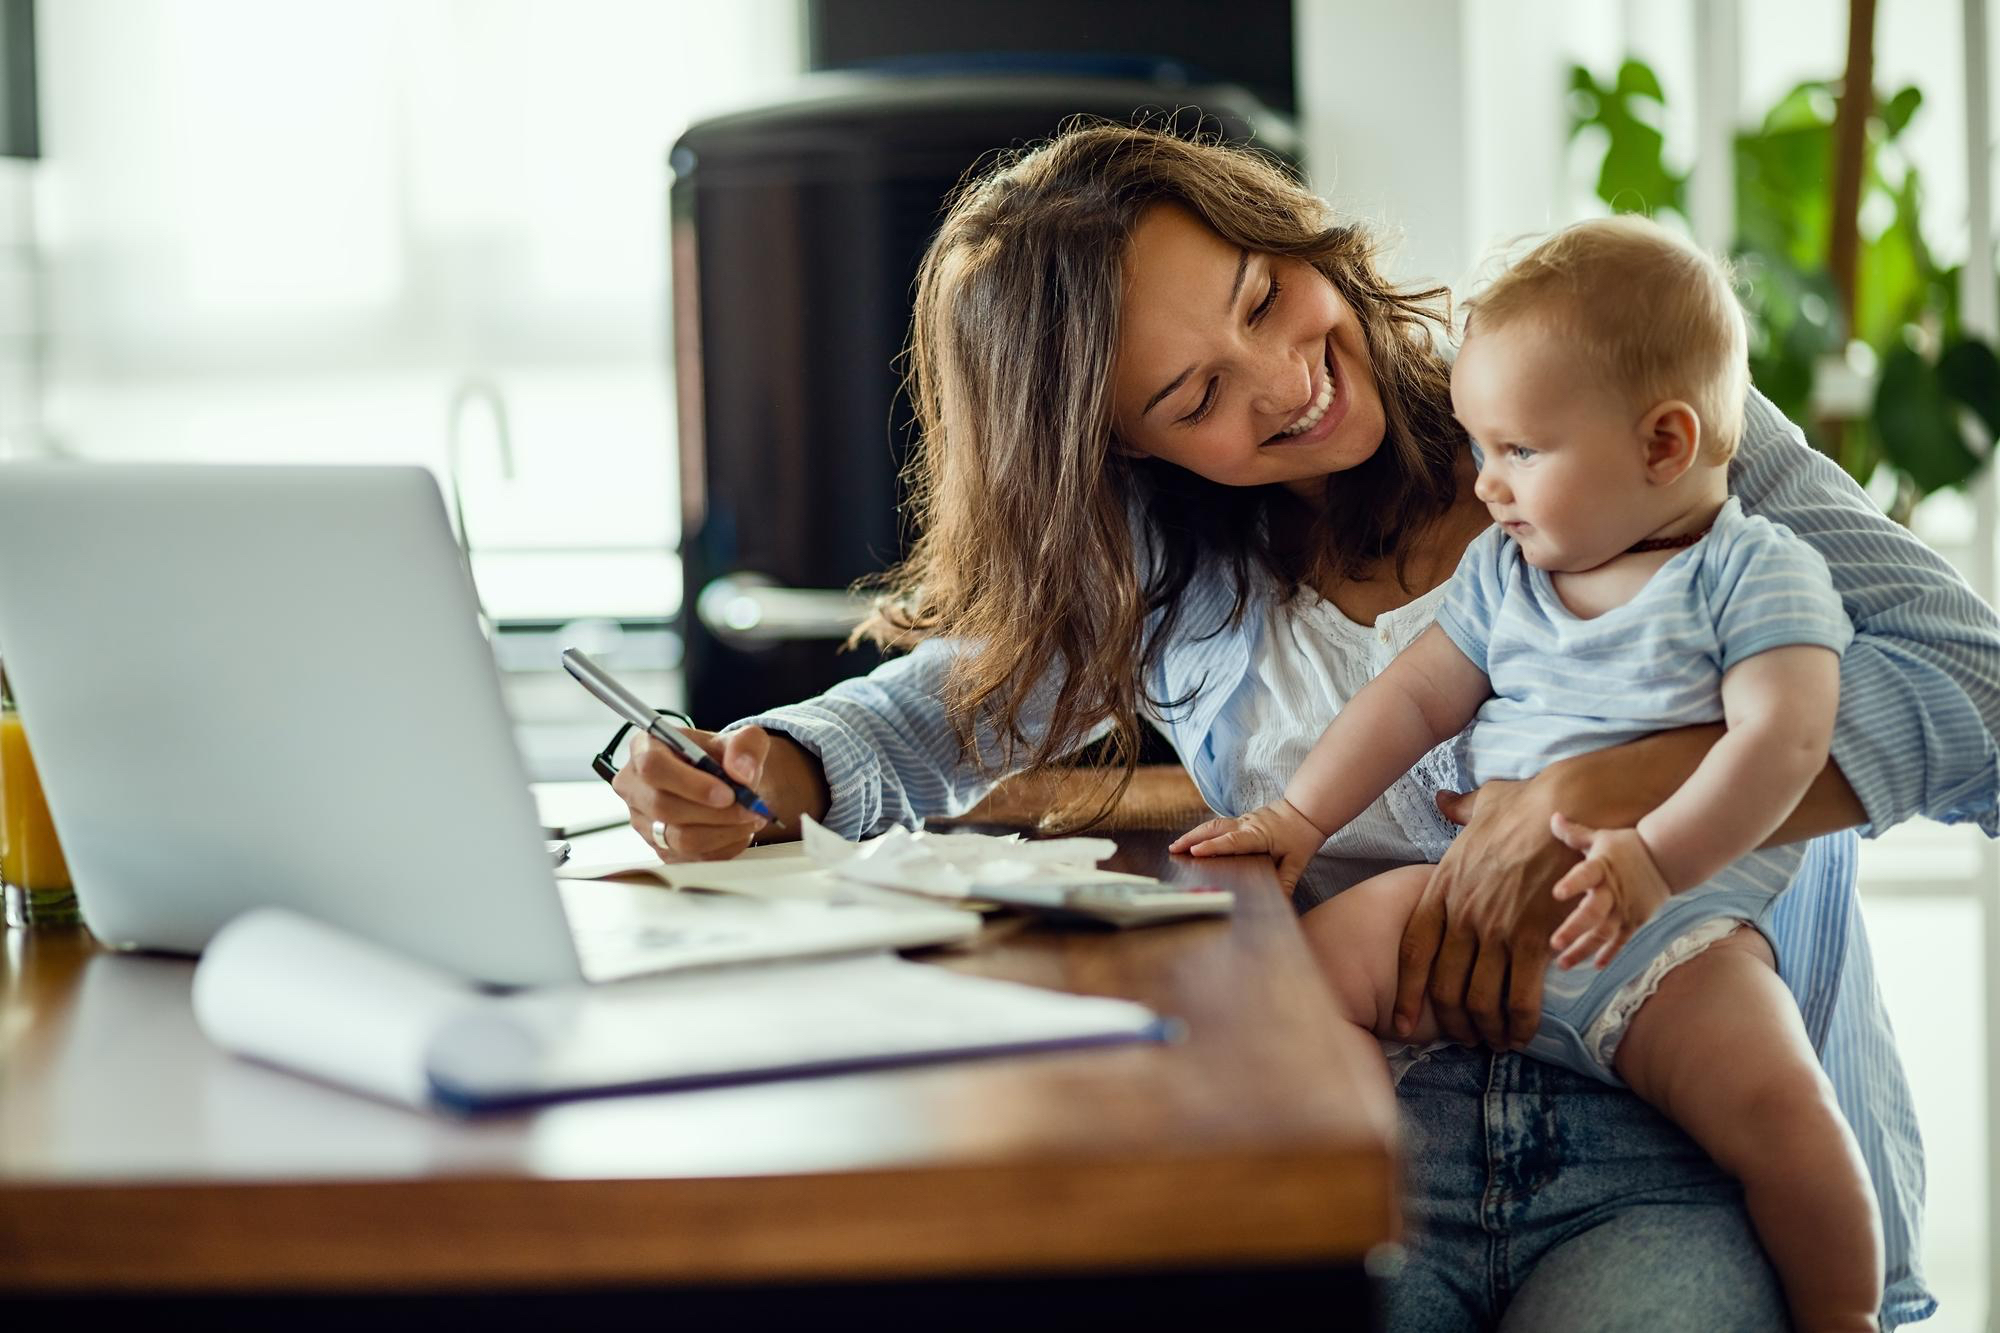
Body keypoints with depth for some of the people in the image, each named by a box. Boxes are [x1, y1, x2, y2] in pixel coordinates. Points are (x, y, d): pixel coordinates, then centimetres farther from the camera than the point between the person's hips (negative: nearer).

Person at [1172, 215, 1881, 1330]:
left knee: (1775, 1102, -29)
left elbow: (1783, 737, -14)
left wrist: (1655, 858, -28)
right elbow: (1415, 698, 20)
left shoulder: (1756, 571, -2)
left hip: (1670, 933, -5)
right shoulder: (1503, 571, 17)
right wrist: (1300, 818, 8)